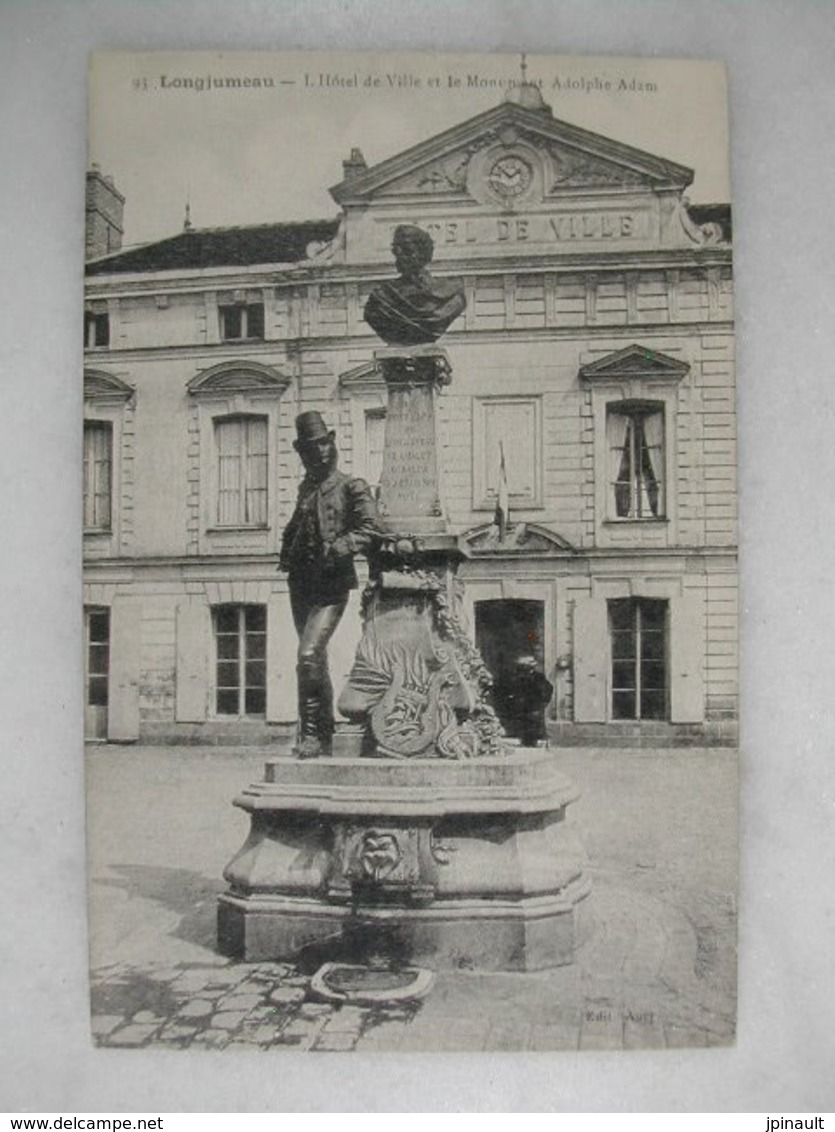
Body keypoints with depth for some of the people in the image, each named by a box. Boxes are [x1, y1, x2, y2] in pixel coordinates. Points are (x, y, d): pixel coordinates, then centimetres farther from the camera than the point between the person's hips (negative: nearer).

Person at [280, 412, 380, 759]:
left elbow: (368, 529, -13)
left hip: (332, 586, -6)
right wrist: (287, 552, 12)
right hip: (301, 584, 7)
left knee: (309, 656, -21)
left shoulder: (351, 487, -1)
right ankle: (324, 735, 26)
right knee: (316, 660, 13)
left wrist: (337, 549, -24)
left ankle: (311, 734, -12)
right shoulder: (306, 489, 17)